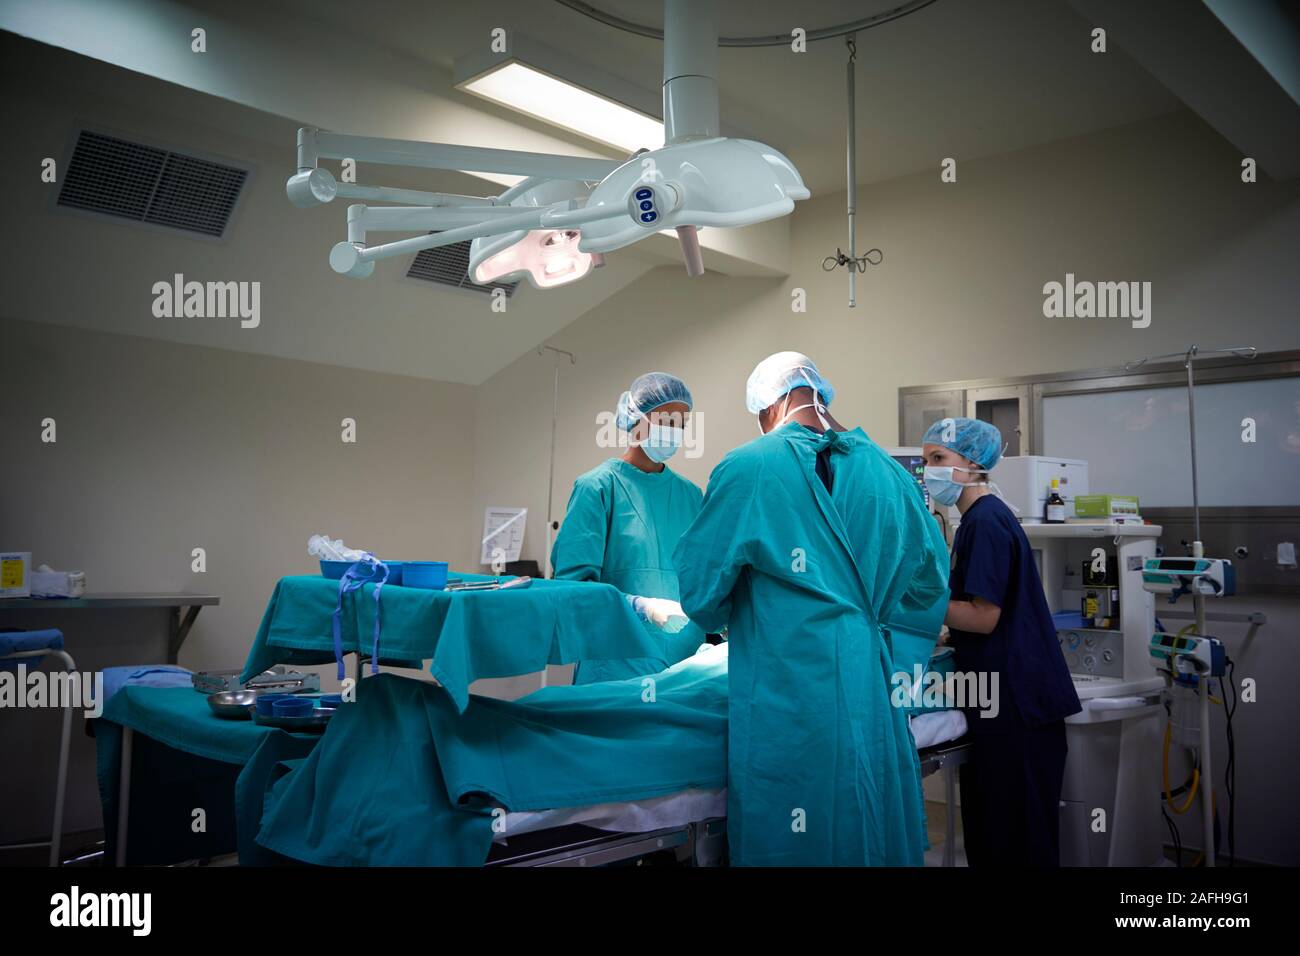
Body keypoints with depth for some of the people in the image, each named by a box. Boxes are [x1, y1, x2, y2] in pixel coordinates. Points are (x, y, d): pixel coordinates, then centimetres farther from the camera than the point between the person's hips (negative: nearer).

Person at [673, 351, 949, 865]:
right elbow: (930, 583, 17)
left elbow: (699, 588, -4)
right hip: (871, 684, 5)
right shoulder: (887, 471, 6)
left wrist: (728, 620, 18)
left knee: (792, 845, 7)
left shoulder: (748, 467, -7)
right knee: (878, 839, 17)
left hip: (788, 694, -4)